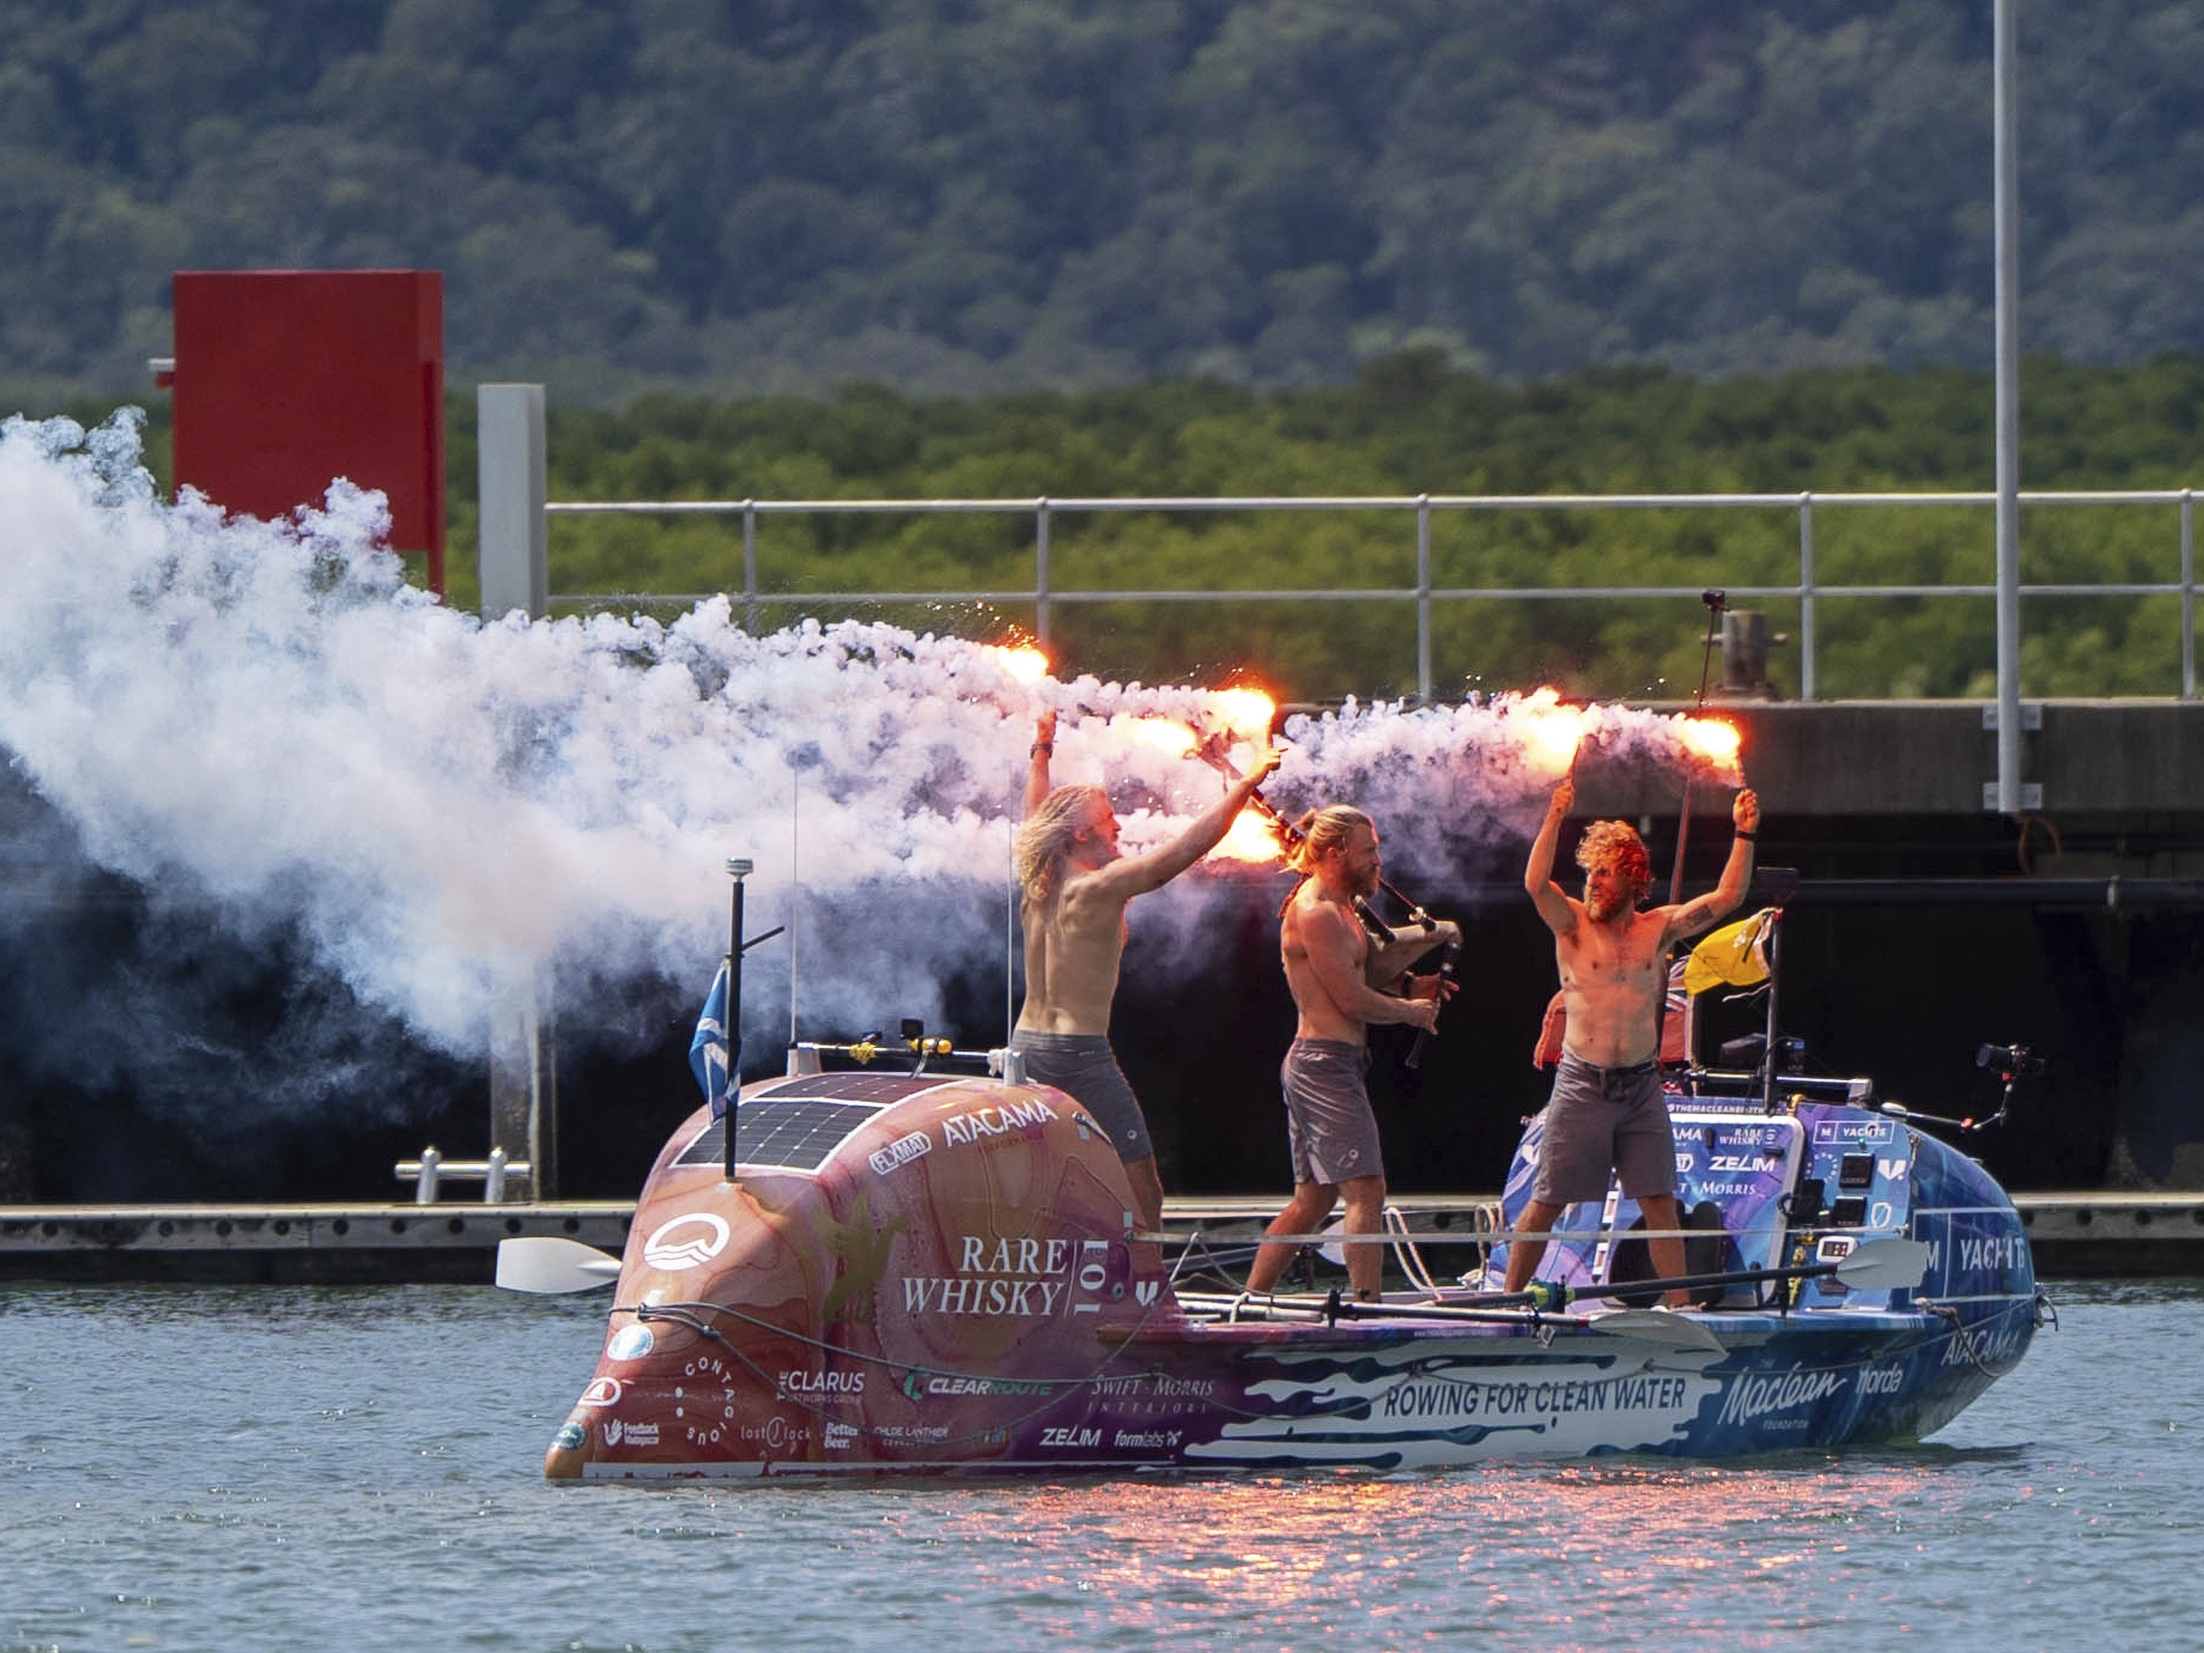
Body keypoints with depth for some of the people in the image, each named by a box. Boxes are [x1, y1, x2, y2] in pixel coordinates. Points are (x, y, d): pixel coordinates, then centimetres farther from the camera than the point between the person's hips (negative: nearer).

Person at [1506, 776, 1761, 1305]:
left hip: (1641, 1086, 2)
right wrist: (1555, 817, -24)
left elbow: (1726, 898, 5)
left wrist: (1744, 835, -3)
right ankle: (1510, 1298, 9)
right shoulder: (1572, 924, 0)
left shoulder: (1656, 928, 7)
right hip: (1582, 1084, -2)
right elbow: (1536, 883, -18)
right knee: (1547, 1203, 1)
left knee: (1659, 1202, 1)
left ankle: (1679, 1305, 5)